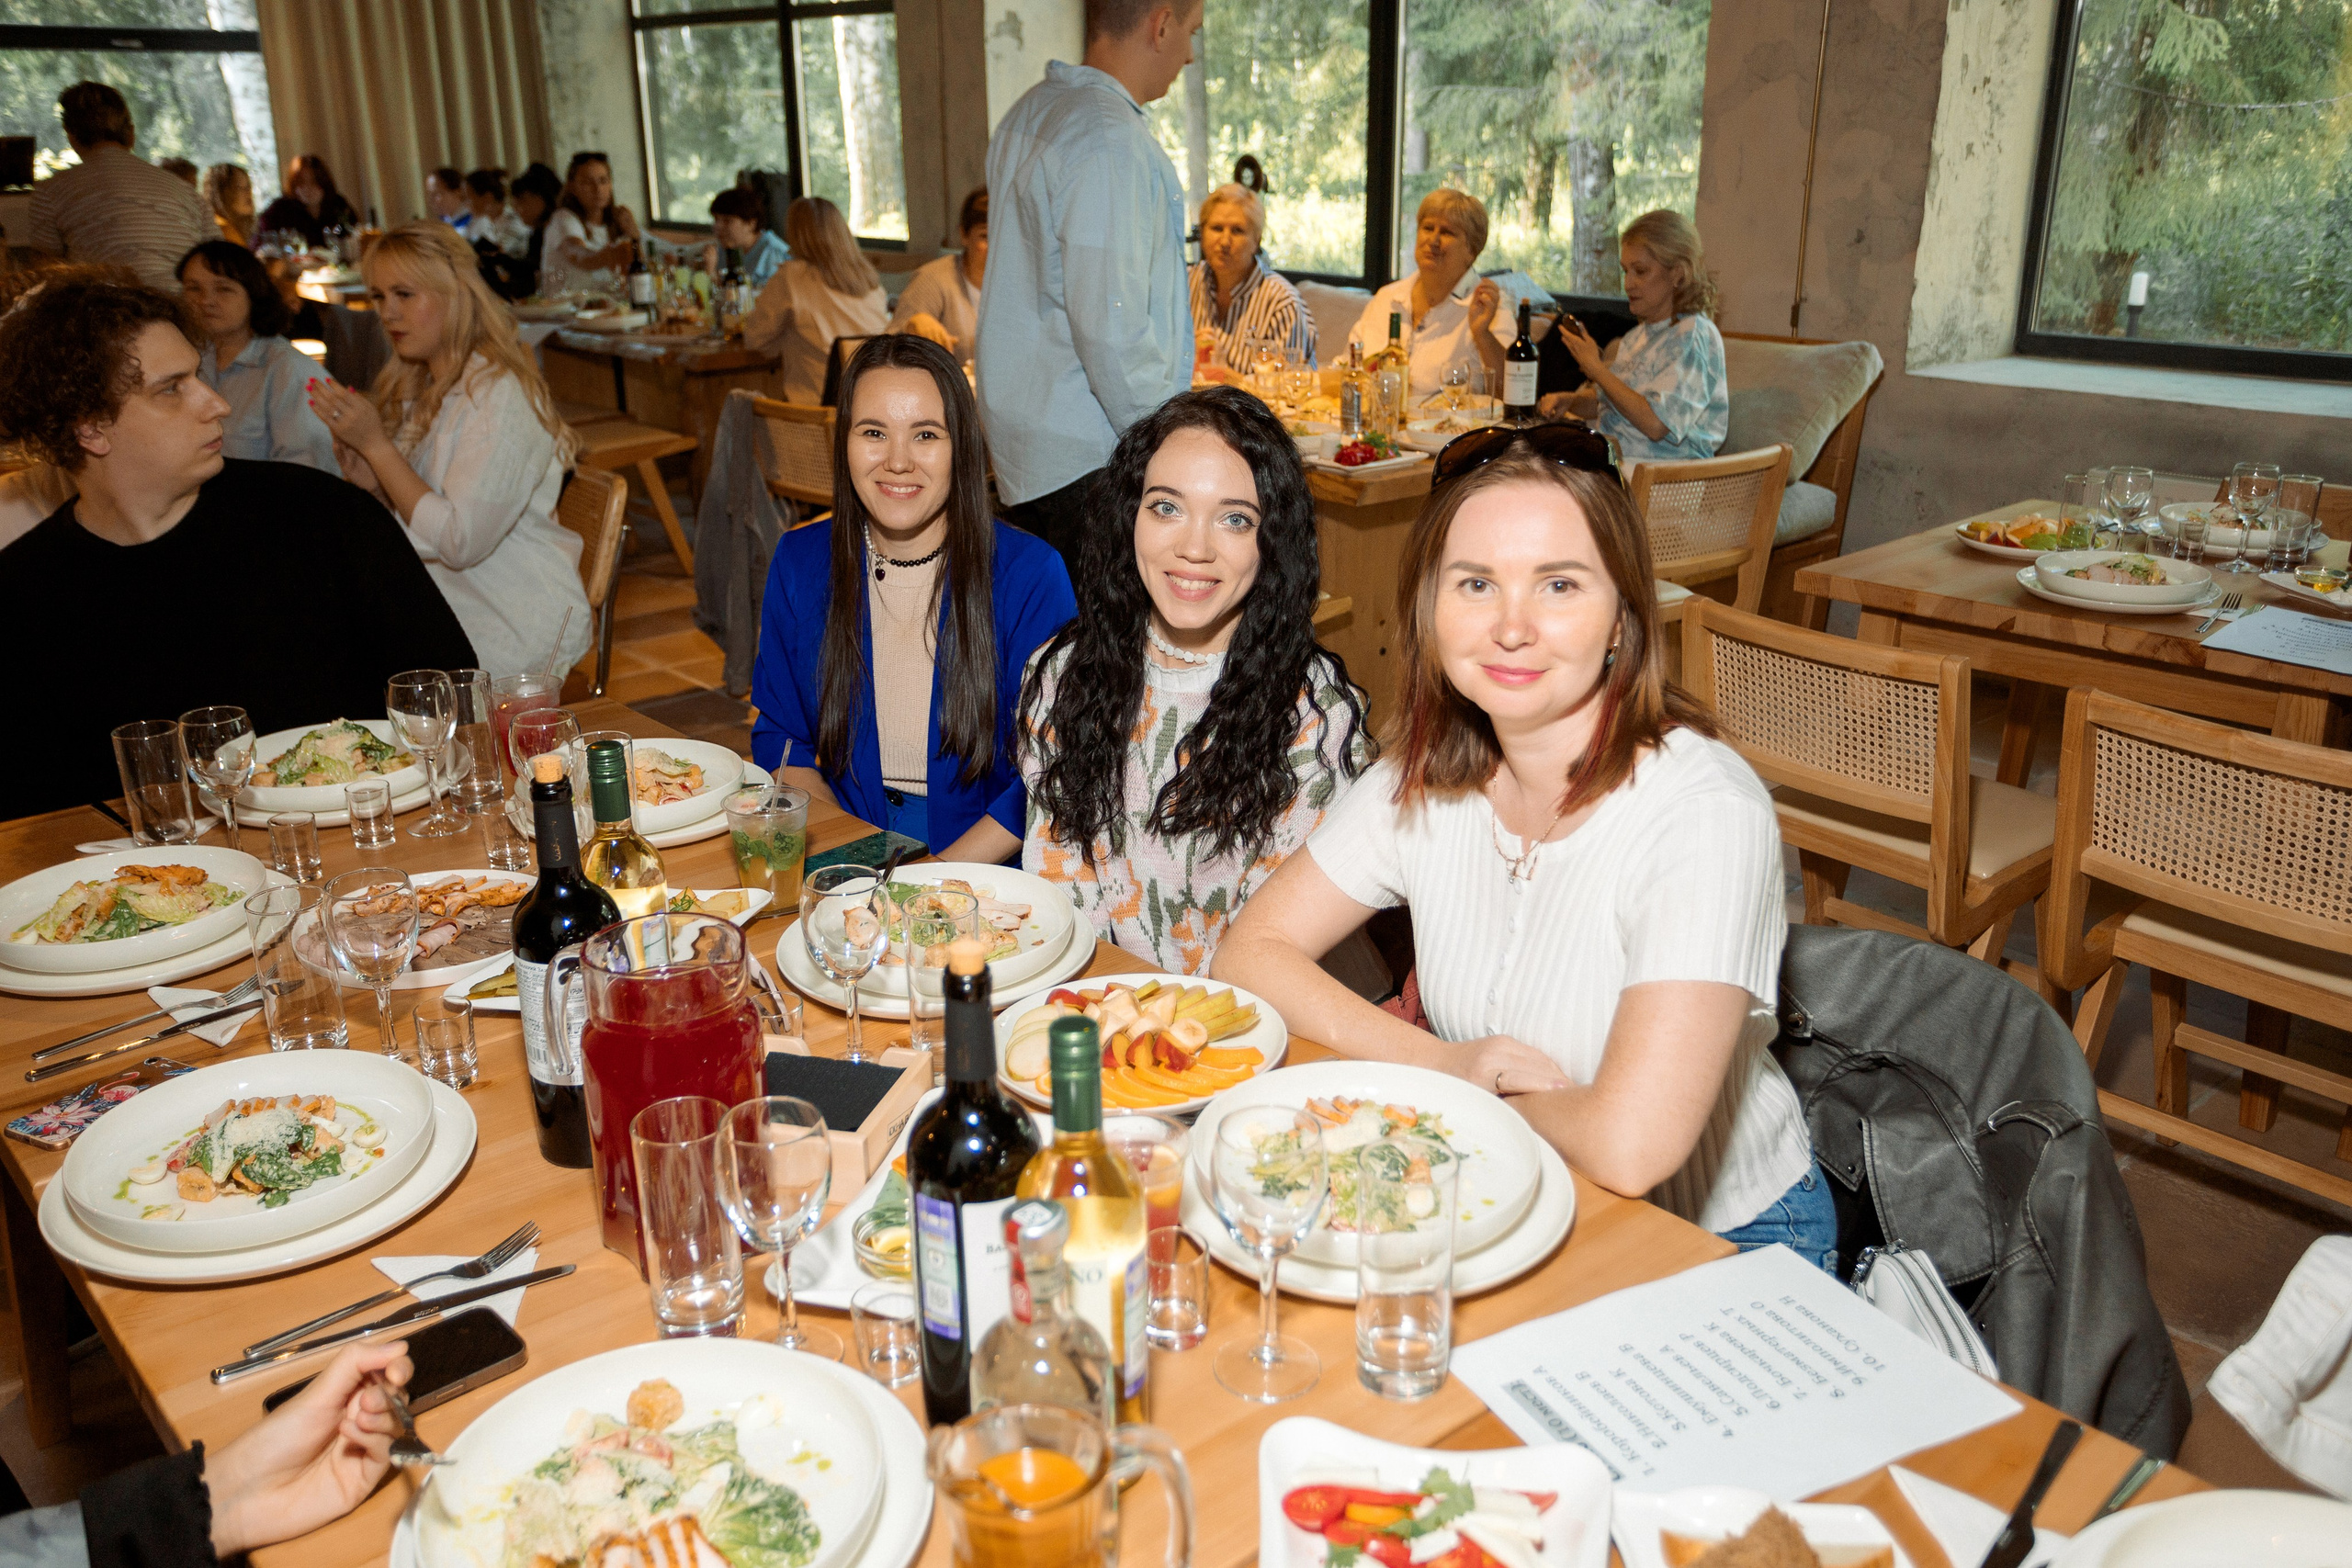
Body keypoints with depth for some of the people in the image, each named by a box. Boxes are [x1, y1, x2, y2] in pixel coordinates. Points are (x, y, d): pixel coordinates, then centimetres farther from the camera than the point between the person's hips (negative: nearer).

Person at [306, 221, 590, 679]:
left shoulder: (500, 395, -16)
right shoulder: (420, 389, 12)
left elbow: (459, 542, -21)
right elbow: (407, 520, 16)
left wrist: (376, 444, -18)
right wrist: (368, 477, -4)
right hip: (442, 605, 8)